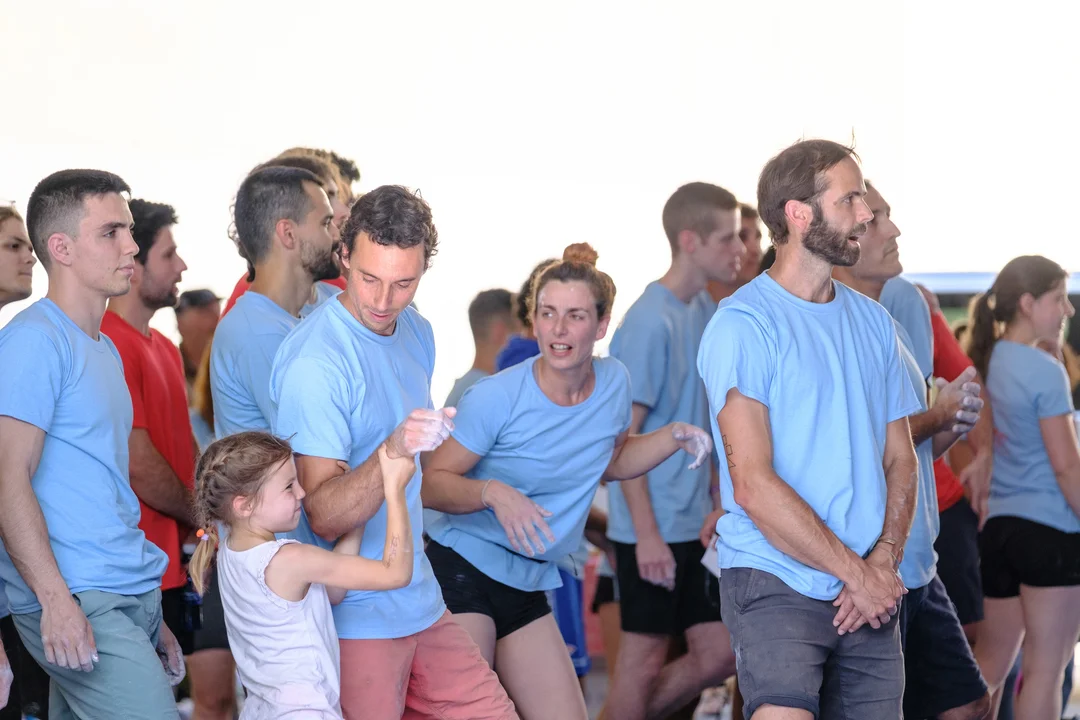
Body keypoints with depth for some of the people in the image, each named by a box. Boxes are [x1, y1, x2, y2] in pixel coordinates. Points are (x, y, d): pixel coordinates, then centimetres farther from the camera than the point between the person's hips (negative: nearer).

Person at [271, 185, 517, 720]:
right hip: (353, 620, -8)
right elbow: (323, 518, -24)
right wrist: (394, 449, -37)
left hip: (421, 606, 8)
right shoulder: (315, 364, -19)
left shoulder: (417, 334, 7)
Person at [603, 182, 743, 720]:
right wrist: (647, 534, -18)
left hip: (696, 526, 8)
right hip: (653, 528, -8)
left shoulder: (706, 311, 9)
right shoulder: (650, 321, -16)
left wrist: (717, 504, 8)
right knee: (645, 658, 1)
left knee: (720, 655, 8)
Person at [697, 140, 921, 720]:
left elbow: (900, 459, 14)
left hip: (869, 590, 6)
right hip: (775, 584, -6)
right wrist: (855, 572, -10)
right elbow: (754, 485, -13)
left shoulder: (873, 322, 13)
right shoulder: (743, 324, -7)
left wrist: (884, 561, -4)